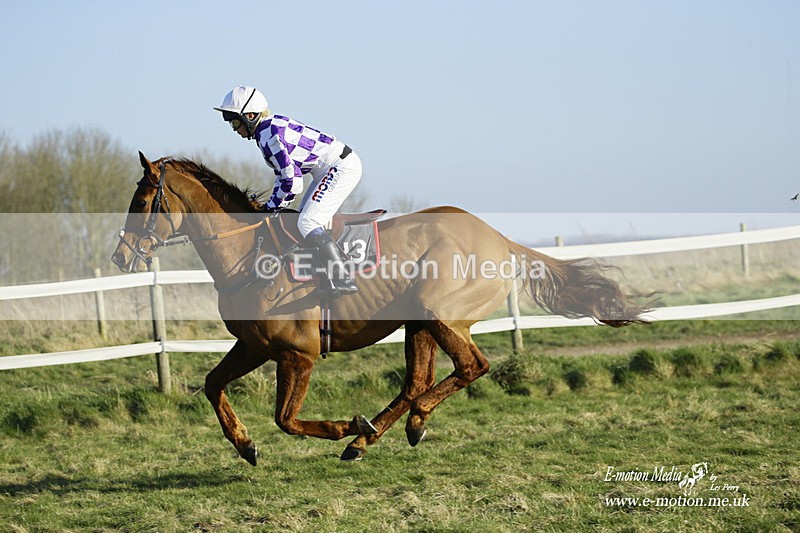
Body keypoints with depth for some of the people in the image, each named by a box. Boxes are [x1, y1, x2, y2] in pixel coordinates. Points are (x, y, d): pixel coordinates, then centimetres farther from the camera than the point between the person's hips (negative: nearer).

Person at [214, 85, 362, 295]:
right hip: (330, 169, 11)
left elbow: (293, 182, -22)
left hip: (342, 168, -11)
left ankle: (342, 280, -19)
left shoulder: (269, 137, -21)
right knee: (305, 223, 15)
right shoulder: (272, 126, 11)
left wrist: (271, 206, -9)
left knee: (307, 224, -16)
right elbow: (283, 173, 19)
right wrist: (273, 205, 11)